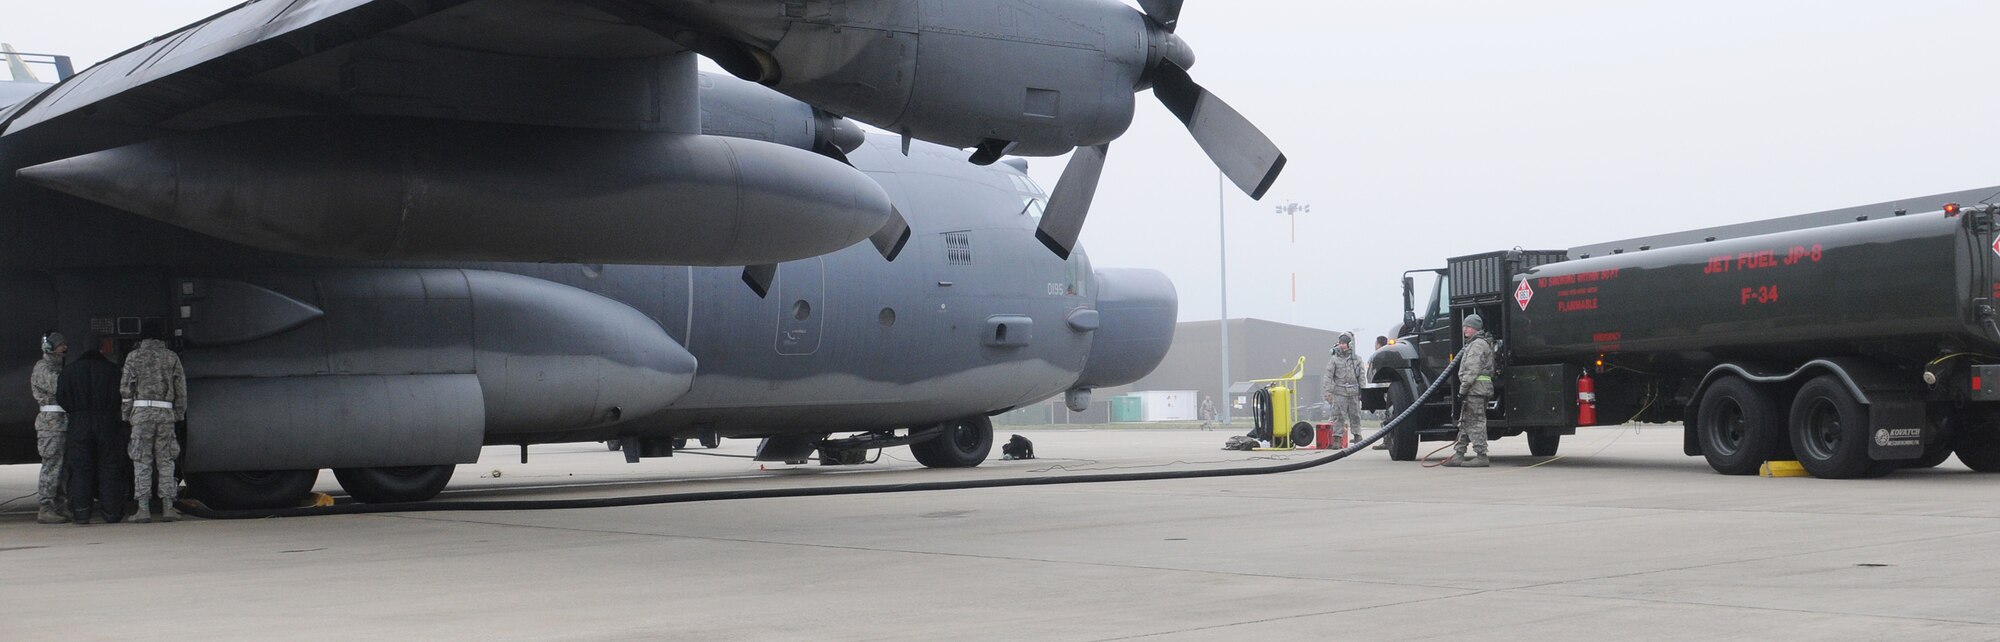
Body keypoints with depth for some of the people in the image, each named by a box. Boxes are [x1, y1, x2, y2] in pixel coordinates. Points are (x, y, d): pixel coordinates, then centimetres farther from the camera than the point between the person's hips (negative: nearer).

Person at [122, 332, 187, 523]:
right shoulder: (172, 357, 8)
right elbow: (181, 389, 7)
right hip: (165, 413, 1)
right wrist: (179, 414, 14)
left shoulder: (134, 356, 3)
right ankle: (168, 507, 0)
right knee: (165, 461, 5)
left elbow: (126, 388, 1)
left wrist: (127, 414, 7)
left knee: (142, 461, 0)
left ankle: (144, 508, -5)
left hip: (142, 412, -1)